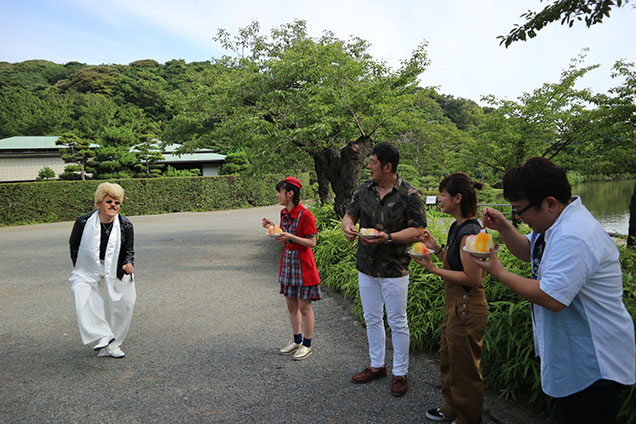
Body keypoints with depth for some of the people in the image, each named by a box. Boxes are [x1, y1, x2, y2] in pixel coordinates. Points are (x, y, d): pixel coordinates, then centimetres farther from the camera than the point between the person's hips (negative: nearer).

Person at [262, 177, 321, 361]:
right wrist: (272, 227, 0)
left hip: (302, 263, -8)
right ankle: (297, 340, 30)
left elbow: (312, 243, -17)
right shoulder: (284, 213, 6)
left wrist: (291, 237, -27)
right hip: (287, 260, 8)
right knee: (291, 305, 15)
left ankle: (307, 344, 18)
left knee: (304, 306, 3)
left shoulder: (305, 215, -18)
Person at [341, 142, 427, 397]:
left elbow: (418, 230, -14)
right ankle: (377, 366, 35)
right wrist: (348, 226, -16)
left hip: (394, 270, -5)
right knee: (372, 319, 17)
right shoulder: (364, 190, 3)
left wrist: (388, 238, -26)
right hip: (366, 268, 6)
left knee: (397, 322, 7)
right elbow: (349, 214, 8)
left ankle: (400, 373, 24)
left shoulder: (410, 195, -13)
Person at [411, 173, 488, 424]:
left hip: (467, 309, -10)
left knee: (464, 368, 9)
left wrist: (434, 270, -21)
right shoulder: (457, 227, 7)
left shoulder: (469, 233, -23)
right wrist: (436, 249, 3)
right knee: (448, 361, 24)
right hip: (455, 306, 10)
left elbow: (472, 278, -24)